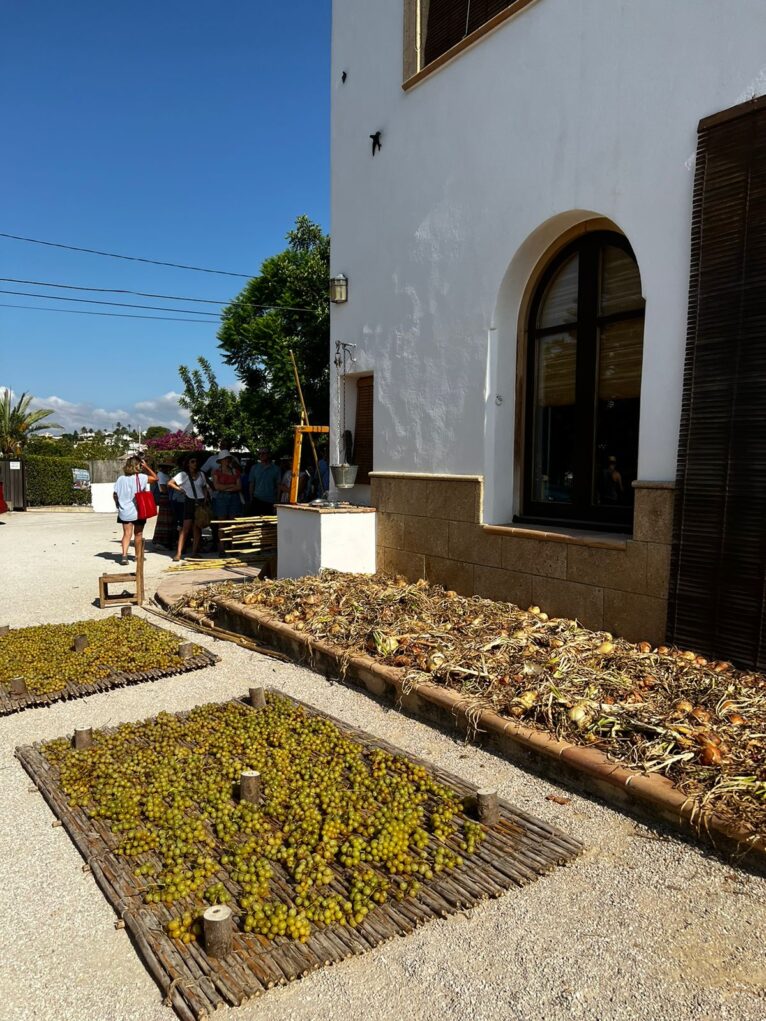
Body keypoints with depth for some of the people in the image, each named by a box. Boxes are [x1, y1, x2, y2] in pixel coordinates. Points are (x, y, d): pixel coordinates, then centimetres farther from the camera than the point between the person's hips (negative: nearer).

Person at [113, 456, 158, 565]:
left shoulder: (121, 479, -1)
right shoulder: (141, 477, -10)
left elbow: (115, 494, 2)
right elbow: (155, 478, -1)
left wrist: (118, 505, 17)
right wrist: (146, 467, 1)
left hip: (124, 512, 2)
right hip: (138, 511, -2)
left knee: (127, 533, 2)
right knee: (138, 534, 12)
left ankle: (124, 555, -15)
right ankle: (138, 556, 23)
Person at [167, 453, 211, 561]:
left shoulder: (201, 474, 11)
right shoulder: (183, 475, -1)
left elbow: (204, 487, 19)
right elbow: (170, 483, -4)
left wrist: (206, 498, 3)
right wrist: (180, 489, -10)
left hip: (201, 502, 4)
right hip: (190, 502, -4)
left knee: (197, 528, 4)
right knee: (186, 528, -10)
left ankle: (195, 552, 10)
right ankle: (179, 553, -10)